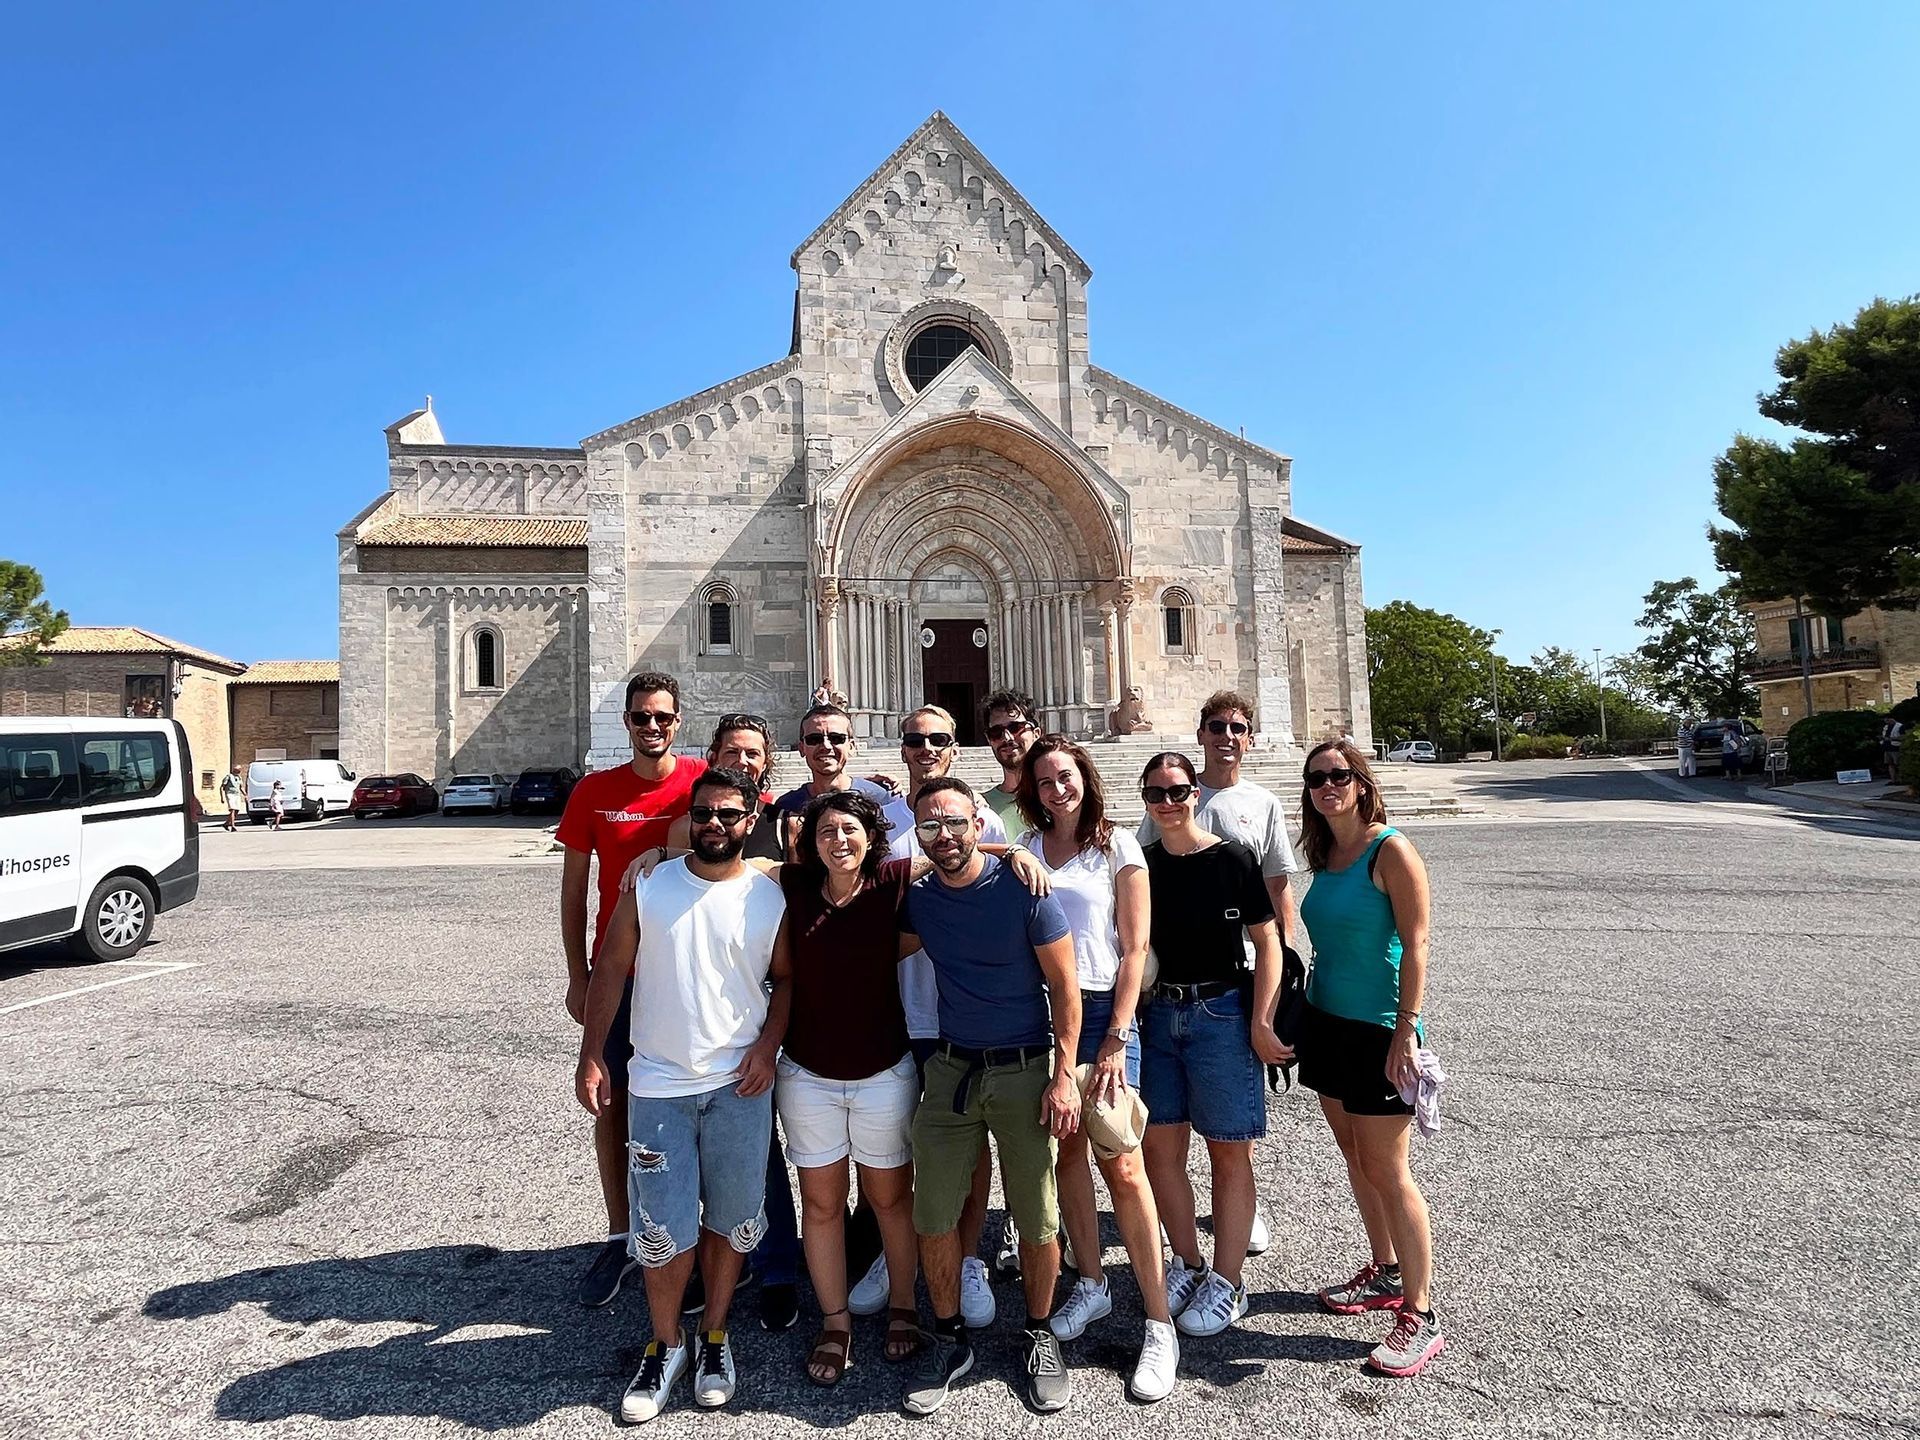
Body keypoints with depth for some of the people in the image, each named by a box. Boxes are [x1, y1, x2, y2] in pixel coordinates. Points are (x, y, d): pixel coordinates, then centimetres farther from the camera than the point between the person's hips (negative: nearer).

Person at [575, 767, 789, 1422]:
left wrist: (769, 1043, -7)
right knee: (663, 1228, 6)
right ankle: (664, 1347, 29)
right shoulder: (648, 888, -3)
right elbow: (611, 970, 1)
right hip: (658, 1084, 0)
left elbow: (787, 977, 6)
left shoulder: (771, 898, -3)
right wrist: (591, 1057, -2)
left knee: (730, 1219, 12)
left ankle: (714, 1337, 34)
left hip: (740, 1085, 0)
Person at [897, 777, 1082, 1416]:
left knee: (1038, 1220, 5)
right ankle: (950, 1338, 28)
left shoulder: (1022, 889, -11)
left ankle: (1040, 1335, 30)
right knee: (934, 1217, 6)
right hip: (950, 1069, 4)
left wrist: (1064, 1075, -11)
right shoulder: (917, 898, 0)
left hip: (1025, 1069, -3)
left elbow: (1064, 985, -7)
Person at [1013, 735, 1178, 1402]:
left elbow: (1135, 948, -3)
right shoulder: (1023, 849, 7)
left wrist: (1116, 1040, -10)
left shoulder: (1117, 847, -1)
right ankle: (1091, 1285, 30)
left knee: (1122, 1165, -5)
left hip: (1102, 1012, -3)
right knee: (1065, 1151, 11)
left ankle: (1159, 1325, 6)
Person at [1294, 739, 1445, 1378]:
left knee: (1386, 1169, -1)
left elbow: (1415, 947, -16)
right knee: (1355, 1158, 16)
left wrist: (1405, 1033, -19)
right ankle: (1385, 1274, 34)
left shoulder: (1390, 851, -14)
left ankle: (1419, 1315, 11)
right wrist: (1302, 1014, 14)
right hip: (1329, 1022, 7)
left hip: (1378, 1030, -7)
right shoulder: (1325, 854, 7)